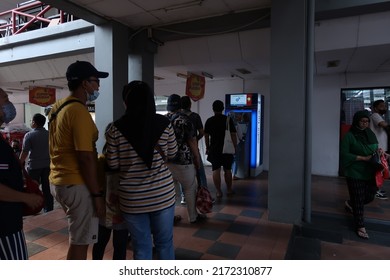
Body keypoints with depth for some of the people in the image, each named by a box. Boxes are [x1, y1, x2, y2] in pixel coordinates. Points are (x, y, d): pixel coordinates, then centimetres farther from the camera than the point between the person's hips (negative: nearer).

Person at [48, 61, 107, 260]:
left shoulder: (58, 107, 11)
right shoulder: (79, 111, -19)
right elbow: (85, 158, -23)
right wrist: (97, 194, -16)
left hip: (58, 181, 10)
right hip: (77, 185, -10)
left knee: (77, 237, 24)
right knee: (80, 241, 5)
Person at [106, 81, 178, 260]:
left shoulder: (116, 129, -10)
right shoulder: (163, 124, -6)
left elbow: (112, 164, -4)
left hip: (132, 198, -1)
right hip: (162, 194, 1)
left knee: (141, 246, 15)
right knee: (164, 243, 18)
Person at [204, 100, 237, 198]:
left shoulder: (209, 121, 0)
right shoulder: (228, 119, -5)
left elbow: (206, 136, 4)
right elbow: (233, 135, -6)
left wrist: (207, 148, 14)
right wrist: (235, 147, 3)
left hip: (214, 149, 0)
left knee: (216, 170, 4)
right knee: (227, 170, 12)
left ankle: (218, 192, 6)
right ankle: (229, 190, 23)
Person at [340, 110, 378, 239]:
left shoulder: (371, 134, 7)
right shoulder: (349, 136, -10)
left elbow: (376, 149, 18)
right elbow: (344, 154, -15)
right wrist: (363, 158, -21)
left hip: (370, 173, 6)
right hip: (355, 174, -6)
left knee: (369, 197, 14)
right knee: (358, 200, 2)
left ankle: (350, 203, 43)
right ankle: (360, 226, 16)